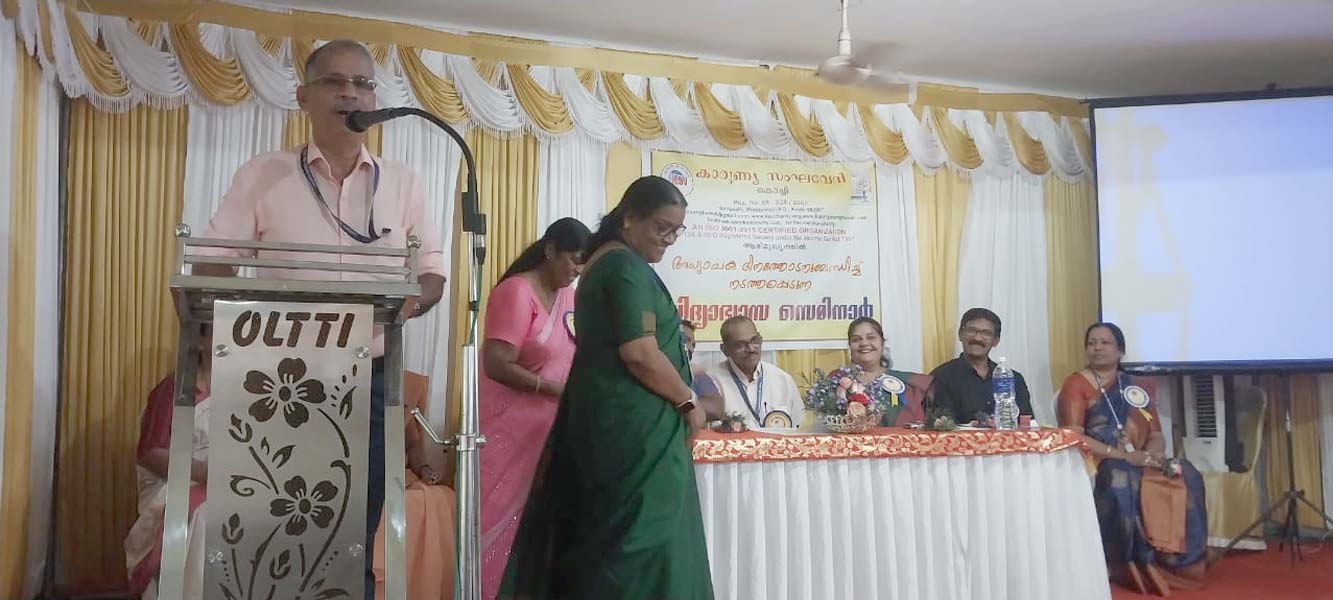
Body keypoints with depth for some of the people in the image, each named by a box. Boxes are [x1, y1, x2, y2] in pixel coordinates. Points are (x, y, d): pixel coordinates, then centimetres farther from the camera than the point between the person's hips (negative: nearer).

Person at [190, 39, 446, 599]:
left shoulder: (402, 182, 9)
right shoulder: (261, 175, 4)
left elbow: (433, 271, 12)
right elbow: (210, 270, 0)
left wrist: (413, 300, -12)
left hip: (370, 382, 1)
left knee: (355, 540, 7)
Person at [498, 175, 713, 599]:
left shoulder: (603, 263, 18)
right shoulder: (628, 266, -13)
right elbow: (639, 353, -22)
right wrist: (688, 403, -10)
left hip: (607, 416, 10)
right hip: (633, 423, -10)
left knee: (606, 533, 11)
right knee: (641, 535, -6)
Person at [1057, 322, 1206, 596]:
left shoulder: (1139, 387, 17)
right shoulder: (1076, 385, -1)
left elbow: (1156, 434, 13)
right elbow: (1073, 437, -11)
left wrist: (1153, 453, -11)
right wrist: (1123, 455, -19)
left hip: (1139, 465, 6)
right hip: (1093, 466, -5)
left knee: (1185, 478, -18)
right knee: (1121, 481, -35)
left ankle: (1169, 560, -10)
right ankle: (1134, 564, -22)